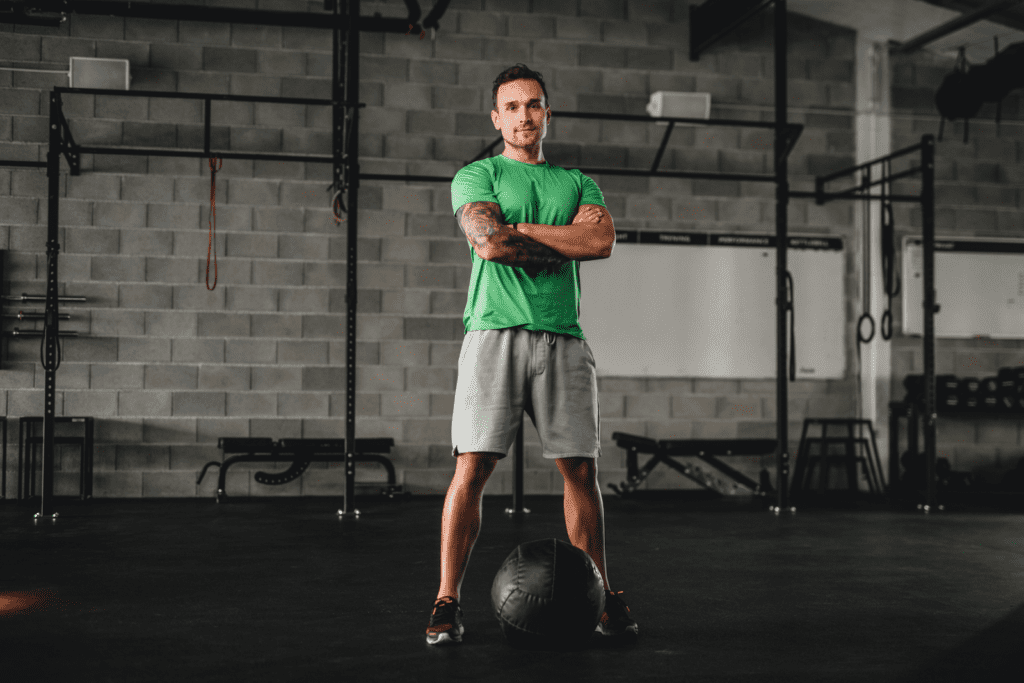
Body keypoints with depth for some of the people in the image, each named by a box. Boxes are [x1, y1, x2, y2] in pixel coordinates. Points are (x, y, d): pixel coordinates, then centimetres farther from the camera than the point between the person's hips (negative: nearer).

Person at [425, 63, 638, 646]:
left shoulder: (578, 183, 19)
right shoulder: (476, 176, 10)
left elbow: (604, 239, -1)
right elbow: (489, 242, -10)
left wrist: (522, 230, -4)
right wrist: (567, 246, -3)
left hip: (562, 337, 3)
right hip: (496, 331, -3)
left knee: (582, 470, 4)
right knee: (472, 468, -8)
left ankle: (602, 598, 16)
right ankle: (448, 603, 0)